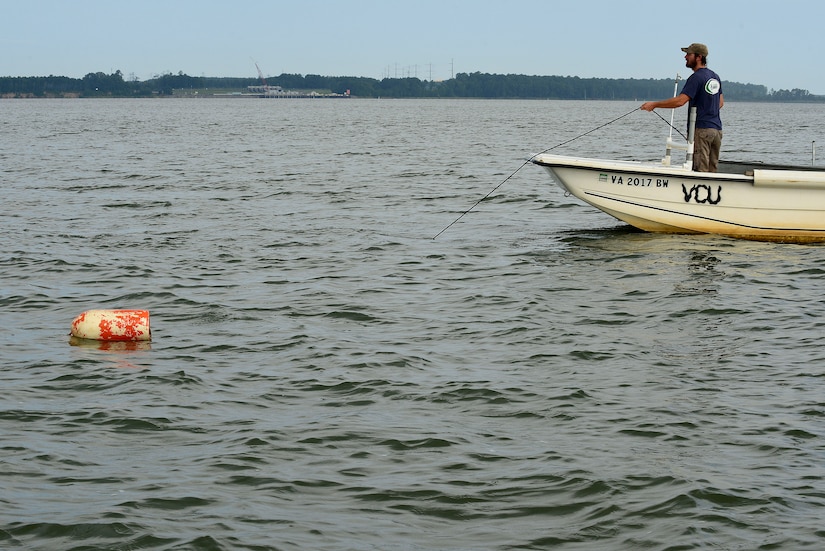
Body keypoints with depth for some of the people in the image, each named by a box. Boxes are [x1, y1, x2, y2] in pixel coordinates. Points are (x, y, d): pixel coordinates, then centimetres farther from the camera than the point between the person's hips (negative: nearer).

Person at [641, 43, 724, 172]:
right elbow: (721, 102, 24)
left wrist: (654, 104, -17)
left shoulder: (696, 78, -13)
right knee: (712, 170, 8)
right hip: (717, 129, 8)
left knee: (700, 171, -8)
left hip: (701, 129, -8)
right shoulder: (715, 77, 15)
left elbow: (680, 101, -21)